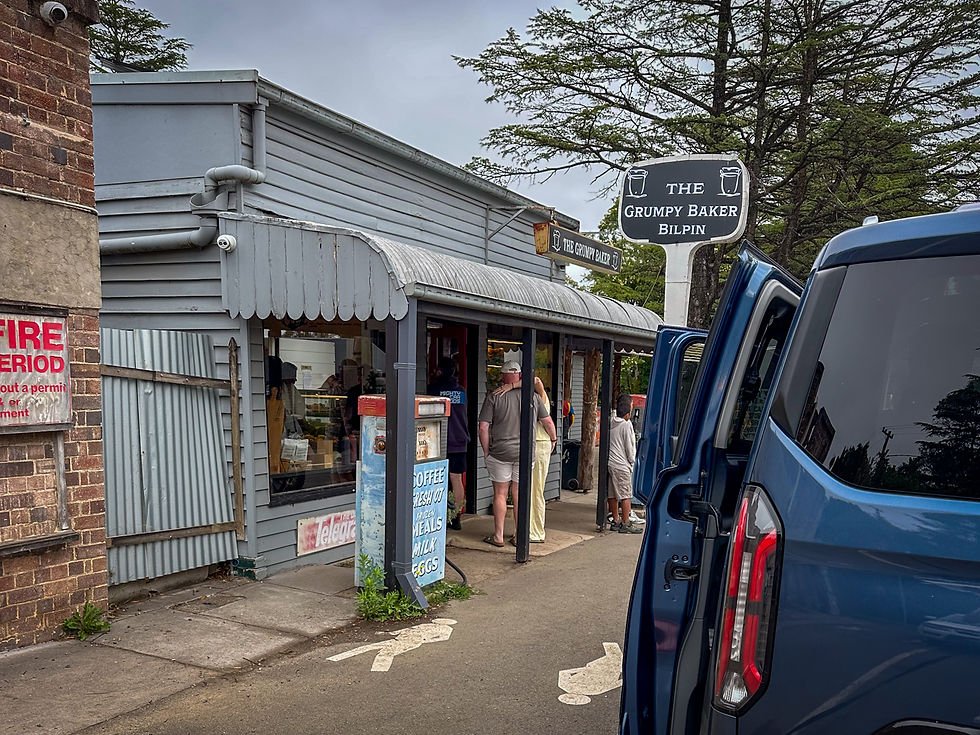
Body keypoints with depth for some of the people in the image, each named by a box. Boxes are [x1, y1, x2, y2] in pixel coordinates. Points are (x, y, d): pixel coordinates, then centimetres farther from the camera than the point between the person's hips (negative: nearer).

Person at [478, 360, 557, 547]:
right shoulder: (533, 397, 2)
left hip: (500, 453, -2)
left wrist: (486, 451, 2)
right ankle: (520, 536, 16)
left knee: (500, 493, 8)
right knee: (520, 494, 10)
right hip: (525, 453, 2)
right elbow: (548, 422, 7)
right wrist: (553, 439, 25)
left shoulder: (494, 397, -5)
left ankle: (498, 536, 13)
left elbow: (483, 428, -9)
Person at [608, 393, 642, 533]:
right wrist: (632, 460, 8)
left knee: (612, 494, 12)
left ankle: (615, 521, 20)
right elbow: (630, 447, -9)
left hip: (609, 462, 7)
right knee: (625, 495, 1)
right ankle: (625, 524, 4)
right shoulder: (627, 424, -12)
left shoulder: (610, 422, 6)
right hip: (622, 465, -7)